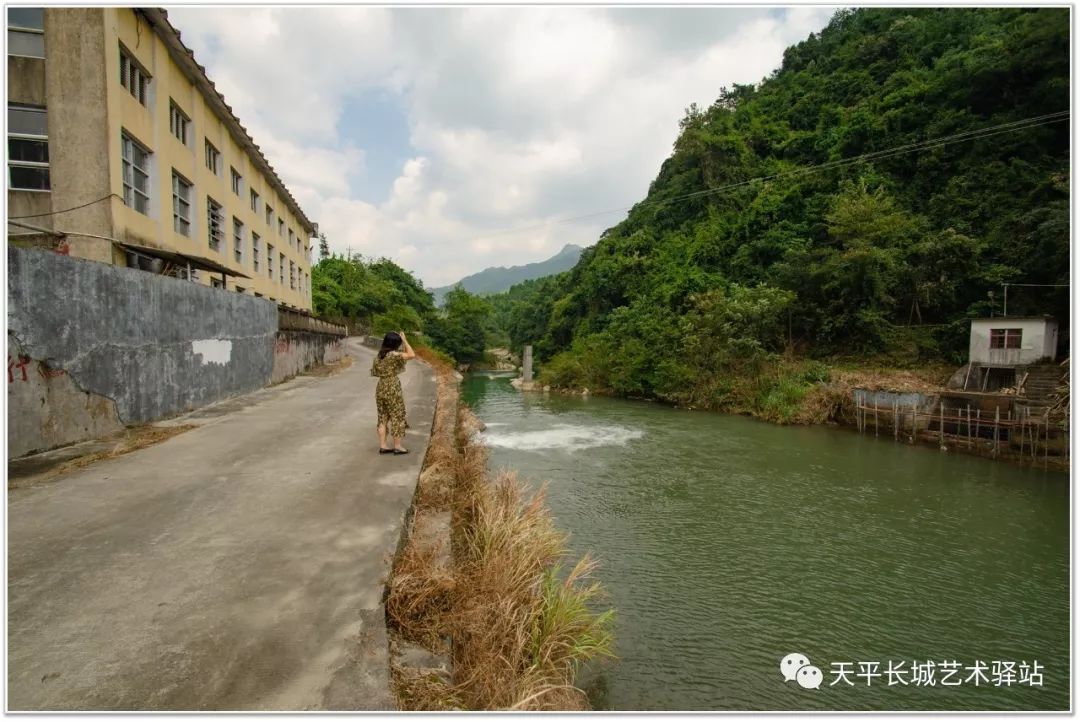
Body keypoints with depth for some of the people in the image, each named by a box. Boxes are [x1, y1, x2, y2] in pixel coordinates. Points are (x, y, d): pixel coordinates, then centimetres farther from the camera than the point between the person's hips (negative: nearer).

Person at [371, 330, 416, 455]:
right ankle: (397, 446, 8)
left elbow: (375, 372, 15)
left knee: (383, 418, 11)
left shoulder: (378, 356, 7)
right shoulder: (393, 355, -16)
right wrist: (404, 340, -13)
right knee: (397, 417, 3)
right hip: (392, 389, -7)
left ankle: (383, 446, 14)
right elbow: (412, 355, -21)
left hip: (380, 388, 7)